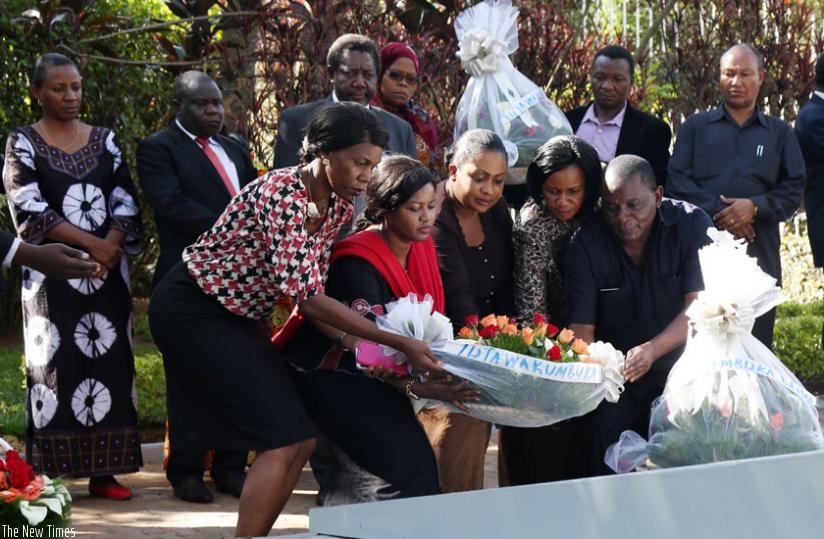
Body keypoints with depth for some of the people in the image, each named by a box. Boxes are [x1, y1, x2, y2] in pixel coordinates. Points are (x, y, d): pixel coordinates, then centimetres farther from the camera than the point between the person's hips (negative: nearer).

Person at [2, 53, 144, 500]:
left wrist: (111, 246, -12)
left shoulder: (104, 140, 12)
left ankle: (104, 472, 6)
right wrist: (91, 243, -15)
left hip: (107, 272, 3)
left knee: (108, 363, 1)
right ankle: (47, 475, -1)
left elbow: (126, 201, 6)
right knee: (54, 367, -4)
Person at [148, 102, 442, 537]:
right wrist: (399, 343, -32)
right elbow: (307, 297, -31)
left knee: (301, 439, 3)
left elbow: (313, 286, 6)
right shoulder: (281, 193, -27)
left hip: (242, 318, 9)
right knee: (283, 438, -14)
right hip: (192, 311, -9)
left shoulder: (341, 203, -1)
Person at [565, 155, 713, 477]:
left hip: (681, 365, -1)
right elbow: (581, 327, -11)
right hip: (615, 375, 1)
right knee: (599, 430, -23)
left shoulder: (692, 224, -7)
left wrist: (653, 350, -31)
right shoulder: (586, 244, -6)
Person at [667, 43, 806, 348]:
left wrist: (755, 206, -12)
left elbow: (794, 189, 6)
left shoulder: (779, 133, 15)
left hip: (759, 254, 1)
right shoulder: (695, 127, 13)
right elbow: (677, 182, 2)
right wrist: (717, 213, -12)